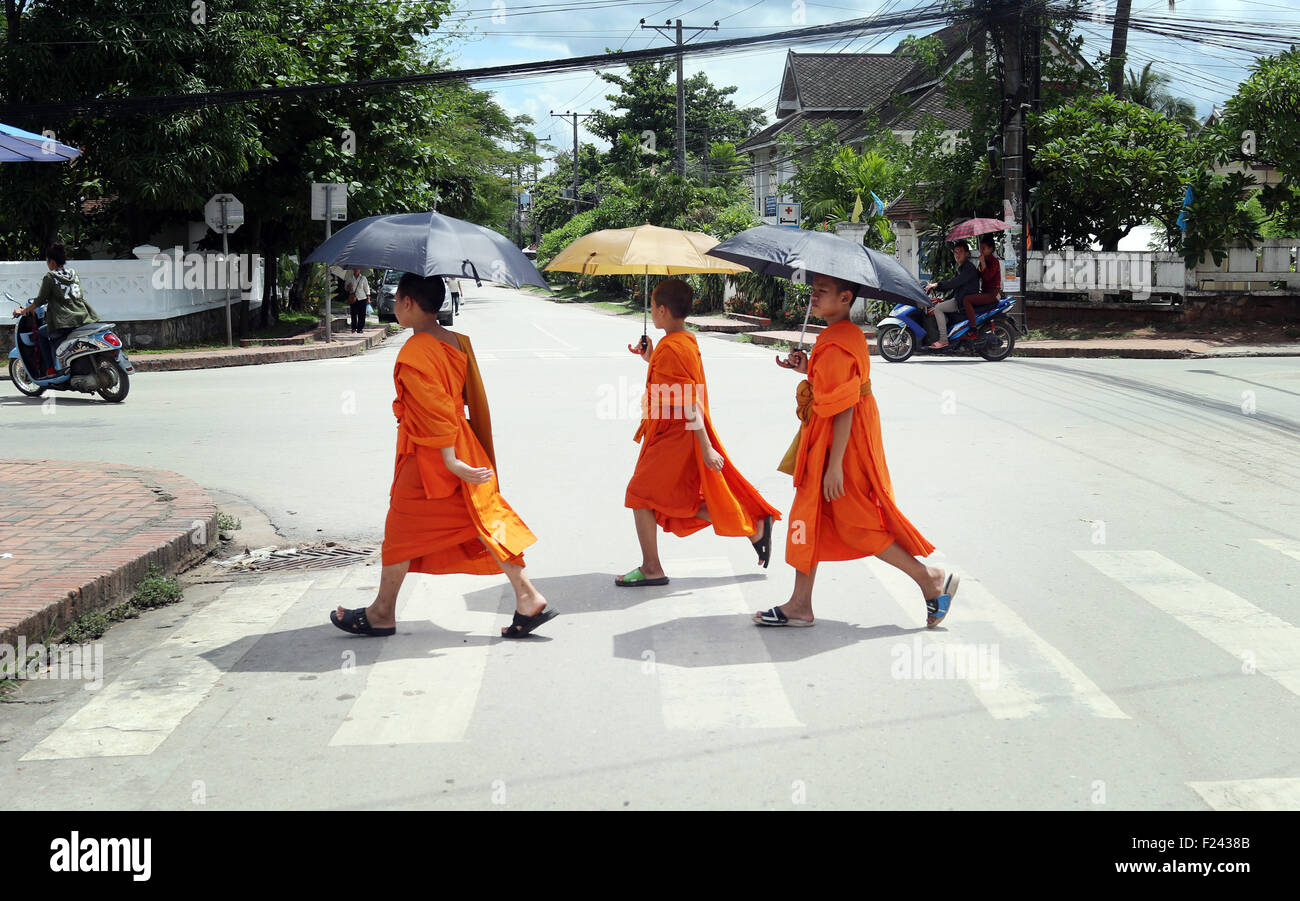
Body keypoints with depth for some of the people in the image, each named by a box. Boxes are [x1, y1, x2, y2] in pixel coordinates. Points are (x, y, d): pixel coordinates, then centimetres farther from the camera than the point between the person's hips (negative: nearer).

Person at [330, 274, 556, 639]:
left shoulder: (414, 352, -18)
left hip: (427, 456, -8)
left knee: (401, 530, 6)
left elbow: (434, 409, -21)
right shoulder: (458, 343, 7)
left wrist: (449, 459, -21)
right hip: (463, 444, 8)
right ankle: (528, 598, 1)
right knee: (485, 519, 7)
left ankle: (383, 613, 18)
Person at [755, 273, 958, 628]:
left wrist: (835, 464, -24)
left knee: (855, 525, -2)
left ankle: (931, 579, 9)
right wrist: (807, 370, 7)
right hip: (821, 443, 10)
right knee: (810, 517, 11)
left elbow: (844, 408, -24)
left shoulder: (836, 345, -21)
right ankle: (800, 605, 16)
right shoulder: (847, 334, 11)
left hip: (843, 444, -10)